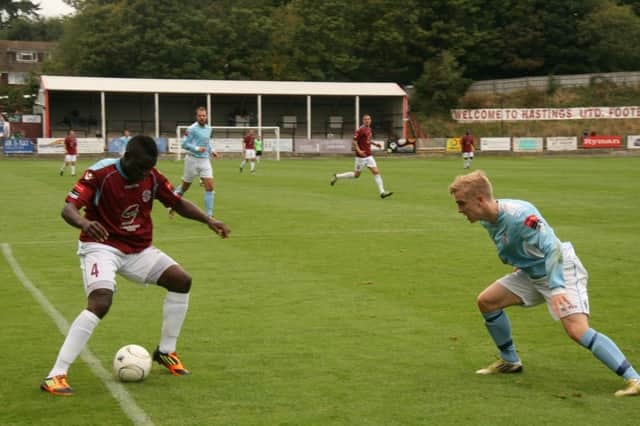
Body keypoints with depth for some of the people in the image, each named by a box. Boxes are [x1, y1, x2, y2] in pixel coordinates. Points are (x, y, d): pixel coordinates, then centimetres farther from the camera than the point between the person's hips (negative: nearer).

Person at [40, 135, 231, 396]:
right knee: (100, 303, -29)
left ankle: (165, 352, 16)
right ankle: (55, 376, -24)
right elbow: (68, 208, -27)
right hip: (101, 246, -6)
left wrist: (208, 221, -6)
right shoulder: (100, 174, -20)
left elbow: (178, 203, 9)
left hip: (138, 250, 7)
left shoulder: (152, 177, -3)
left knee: (181, 281, -2)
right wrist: (84, 222, -51)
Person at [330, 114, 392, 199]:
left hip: (368, 155, 7)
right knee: (356, 174, 4)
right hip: (361, 156, -7)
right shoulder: (361, 130, -15)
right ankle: (337, 176, 21)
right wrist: (359, 150, -27)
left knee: (376, 172, -3)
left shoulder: (369, 129, 11)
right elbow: (354, 141, -17)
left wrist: (375, 144, 12)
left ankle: (382, 192, -4)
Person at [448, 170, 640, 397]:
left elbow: (552, 247, -33)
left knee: (577, 330, -24)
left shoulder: (519, 214, -30)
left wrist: (556, 288, -41)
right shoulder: (487, 219, -3)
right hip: (532, 273, 9)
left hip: (561, 270, -9)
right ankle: (510, 361, 21)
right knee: (486, 301, 3)